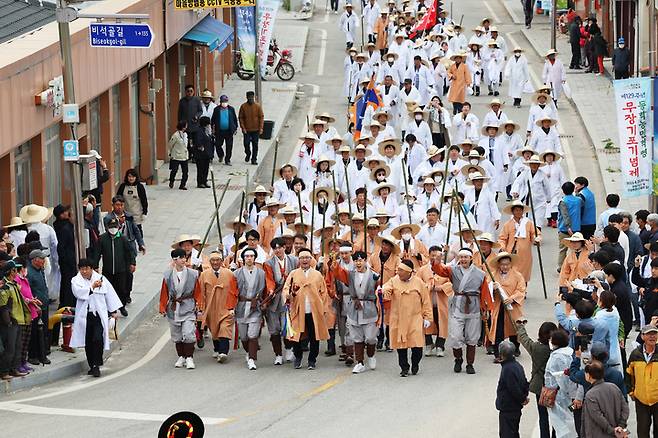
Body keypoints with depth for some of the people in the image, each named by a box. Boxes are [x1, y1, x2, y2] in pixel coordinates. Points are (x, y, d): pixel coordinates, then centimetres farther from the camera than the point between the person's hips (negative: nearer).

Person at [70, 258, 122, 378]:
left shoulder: (101, 279, 7)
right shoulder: (76, 281, 5)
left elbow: (110, 295, 11)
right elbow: (78, 293, -14)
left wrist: (113, 311, 10)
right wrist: (92, 287, -18)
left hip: (99, 315, -1)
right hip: (84, 316, 1)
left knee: (98, 340, -14)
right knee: (88, 342, 5)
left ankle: (96, 366, -11)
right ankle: (92, 366, 17)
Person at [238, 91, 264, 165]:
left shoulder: (258, 106, -2)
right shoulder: (243, 106, -3)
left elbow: (261, 117, 0)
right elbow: (240, 118, 0)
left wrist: (261, 128, -6)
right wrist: (243, 128, -8)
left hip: (256, 129, 0)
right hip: (246, 130, 0)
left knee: (255, 145, 3)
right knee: (246, 143, -1)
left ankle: (254, 159, 12)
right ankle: (248, 154, 28)